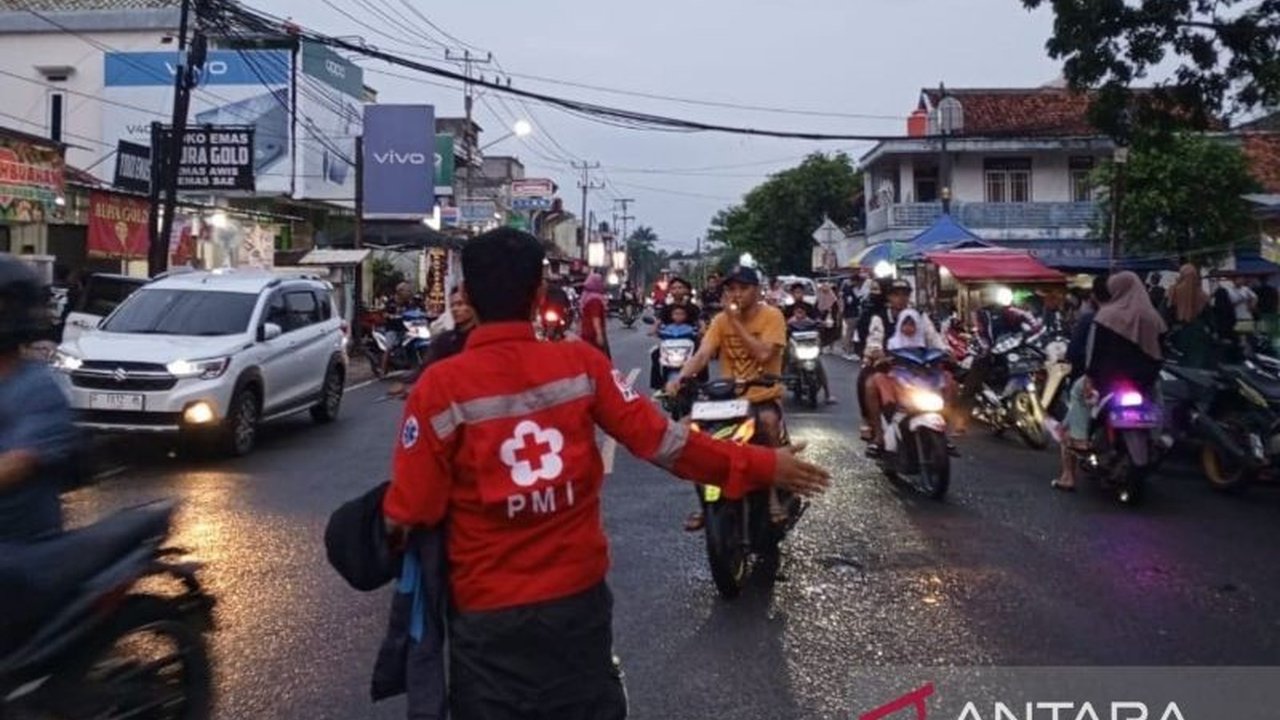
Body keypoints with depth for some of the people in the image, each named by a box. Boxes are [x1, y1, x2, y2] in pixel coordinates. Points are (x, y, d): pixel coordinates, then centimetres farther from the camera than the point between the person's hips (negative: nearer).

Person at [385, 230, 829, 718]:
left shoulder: (439, 388, -16)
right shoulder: (581, 364, -9)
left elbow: (409, 515, -14)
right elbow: (660, 440, -9)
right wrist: (761, 466, 0)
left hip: (488, 610, -2)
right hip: (579, 595, 2)